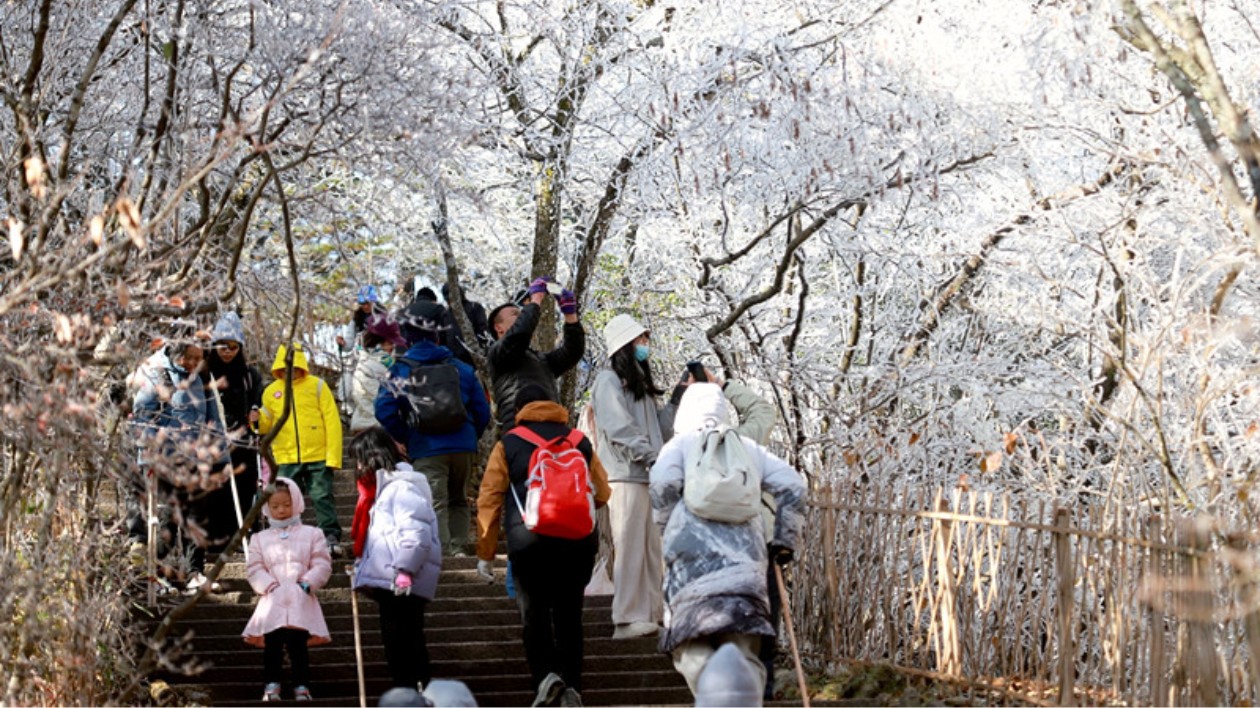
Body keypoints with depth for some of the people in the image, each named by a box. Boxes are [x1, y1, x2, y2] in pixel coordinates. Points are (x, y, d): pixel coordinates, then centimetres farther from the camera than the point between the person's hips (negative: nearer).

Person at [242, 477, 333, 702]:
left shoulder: (311, 534, 10)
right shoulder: (260, 539, 14)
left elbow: (322, 564, 4)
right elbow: (254, 568, 7)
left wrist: (308, 583, -10)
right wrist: (269, 585, -9)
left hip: (301, 601, -1)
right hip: (272, 602, 1)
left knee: (298, 645, -3)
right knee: (272, 646, -2)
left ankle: (301, 686, 2)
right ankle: (271, 685, 3)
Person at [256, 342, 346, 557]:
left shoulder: (317, 386, 2)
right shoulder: (271, 392, 10)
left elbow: (332, 422, -1)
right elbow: (267, 426, 17)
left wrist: (333, 456, -8)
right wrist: (258, 420, -8)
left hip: (317, 458, -3)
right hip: (285, 460, 3)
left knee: (322, 498, -4)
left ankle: (331, 537, 1)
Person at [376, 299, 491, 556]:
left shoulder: (400, 370, 0)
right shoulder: (461, 368, 9)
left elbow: (384, 410, -10)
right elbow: (482, 410, 9)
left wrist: (405, 438, 3)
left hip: (426, 451, -4)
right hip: (464, 448, 4)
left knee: (436, 507, -4)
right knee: (457, 501, 20)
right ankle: (459, 549, 13)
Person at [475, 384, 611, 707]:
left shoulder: (508, 445, 8)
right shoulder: (579, 441, 15)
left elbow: (489, 501, 4)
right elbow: (603, 493, 16)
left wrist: (485, 554, 8)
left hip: (530, 543, -2)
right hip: (579, 541, 2)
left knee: (534, 614, 6)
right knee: (569, 614, 11)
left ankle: (545, 673, -16)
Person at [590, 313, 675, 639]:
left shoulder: (640, 385, 25)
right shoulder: (608, 381, -1)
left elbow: (660, 429, 20)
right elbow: (618, 428, -13)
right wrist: (651, 456, -18)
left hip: (649, 477, 8)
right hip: (625, 477, -8)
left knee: (653, 550, 5)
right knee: (629, 547, -11)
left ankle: (650, 616, 7)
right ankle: (627, 620, -12)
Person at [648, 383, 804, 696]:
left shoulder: (680, 444, 15)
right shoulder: (748, 447, 24)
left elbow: (663, 484, -5)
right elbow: (792, 485, 15)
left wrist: (666, 530, 9)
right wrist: (784, 539, 22)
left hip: (693, 552, -3)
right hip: (745, 555, 3)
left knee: (693, 647, -6)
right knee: (743, 647, 2)